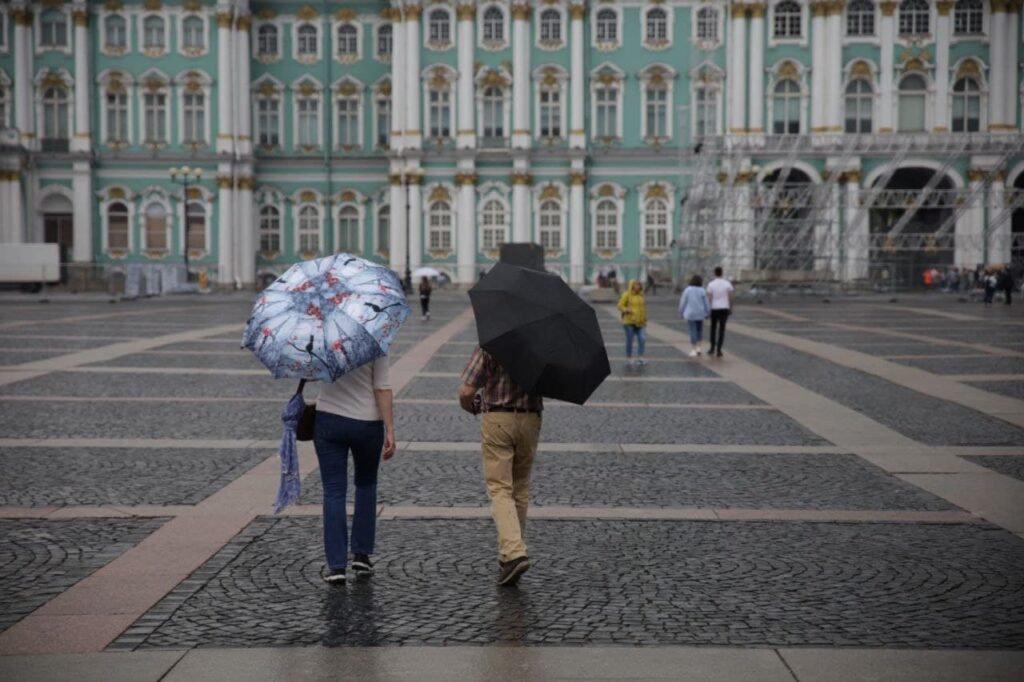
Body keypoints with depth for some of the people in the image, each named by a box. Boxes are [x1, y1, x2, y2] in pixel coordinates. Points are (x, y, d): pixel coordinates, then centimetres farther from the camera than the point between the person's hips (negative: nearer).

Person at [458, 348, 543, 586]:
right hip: (530, 421, 4)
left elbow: (466, 392, -11)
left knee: (500, 489, -4)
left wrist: (472, 408, 9)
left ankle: (513, 551, -20)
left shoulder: (489, 345, -8)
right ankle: (515, 547, 24)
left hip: (497, 420, -4)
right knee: (520, 489, 16)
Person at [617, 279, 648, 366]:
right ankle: (628, 359, 14)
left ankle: (640, 358, 3)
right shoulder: (627, 295, -6)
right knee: (629, 341, 2)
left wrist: (644, 319, 18)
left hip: (640, 322, 5)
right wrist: (626, 310, -24)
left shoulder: (641, 295, 12)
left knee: (642, 339, -5)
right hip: (629, 321, -5)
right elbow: (620, 306, -7)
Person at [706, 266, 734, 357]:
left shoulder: (711, 284, -7)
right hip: (724, 309, 0)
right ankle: (718, 350, -4)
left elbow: (709, 298, -7)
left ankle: (712, 348, 22)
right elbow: (730, 297, -2)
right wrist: (731, 308, 9)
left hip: (714, 309, 0)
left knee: (713, 328, 18)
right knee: (721, 329, 2)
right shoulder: (727, 283, -4)